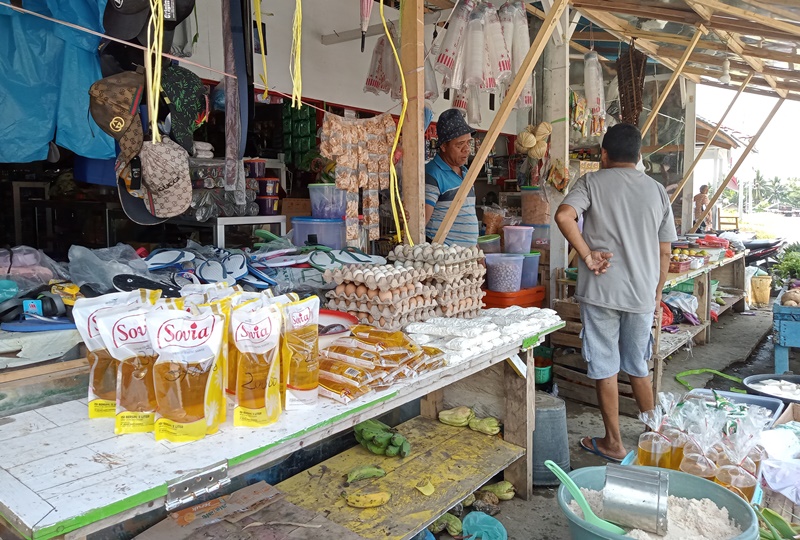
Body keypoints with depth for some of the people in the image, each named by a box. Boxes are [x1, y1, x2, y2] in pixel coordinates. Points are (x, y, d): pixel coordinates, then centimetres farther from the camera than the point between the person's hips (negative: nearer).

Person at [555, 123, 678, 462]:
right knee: (639, 368, 19)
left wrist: (588, 257, -14)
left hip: (600, 291, -4)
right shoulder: (656, 190, 7)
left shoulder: (592, 182, -3)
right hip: (642, 294, 4)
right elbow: (664, 250, 9)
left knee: (605, 368, 7)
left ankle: (613, 443, 17)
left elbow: (563, 215, -23)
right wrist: (657, 292, 20)